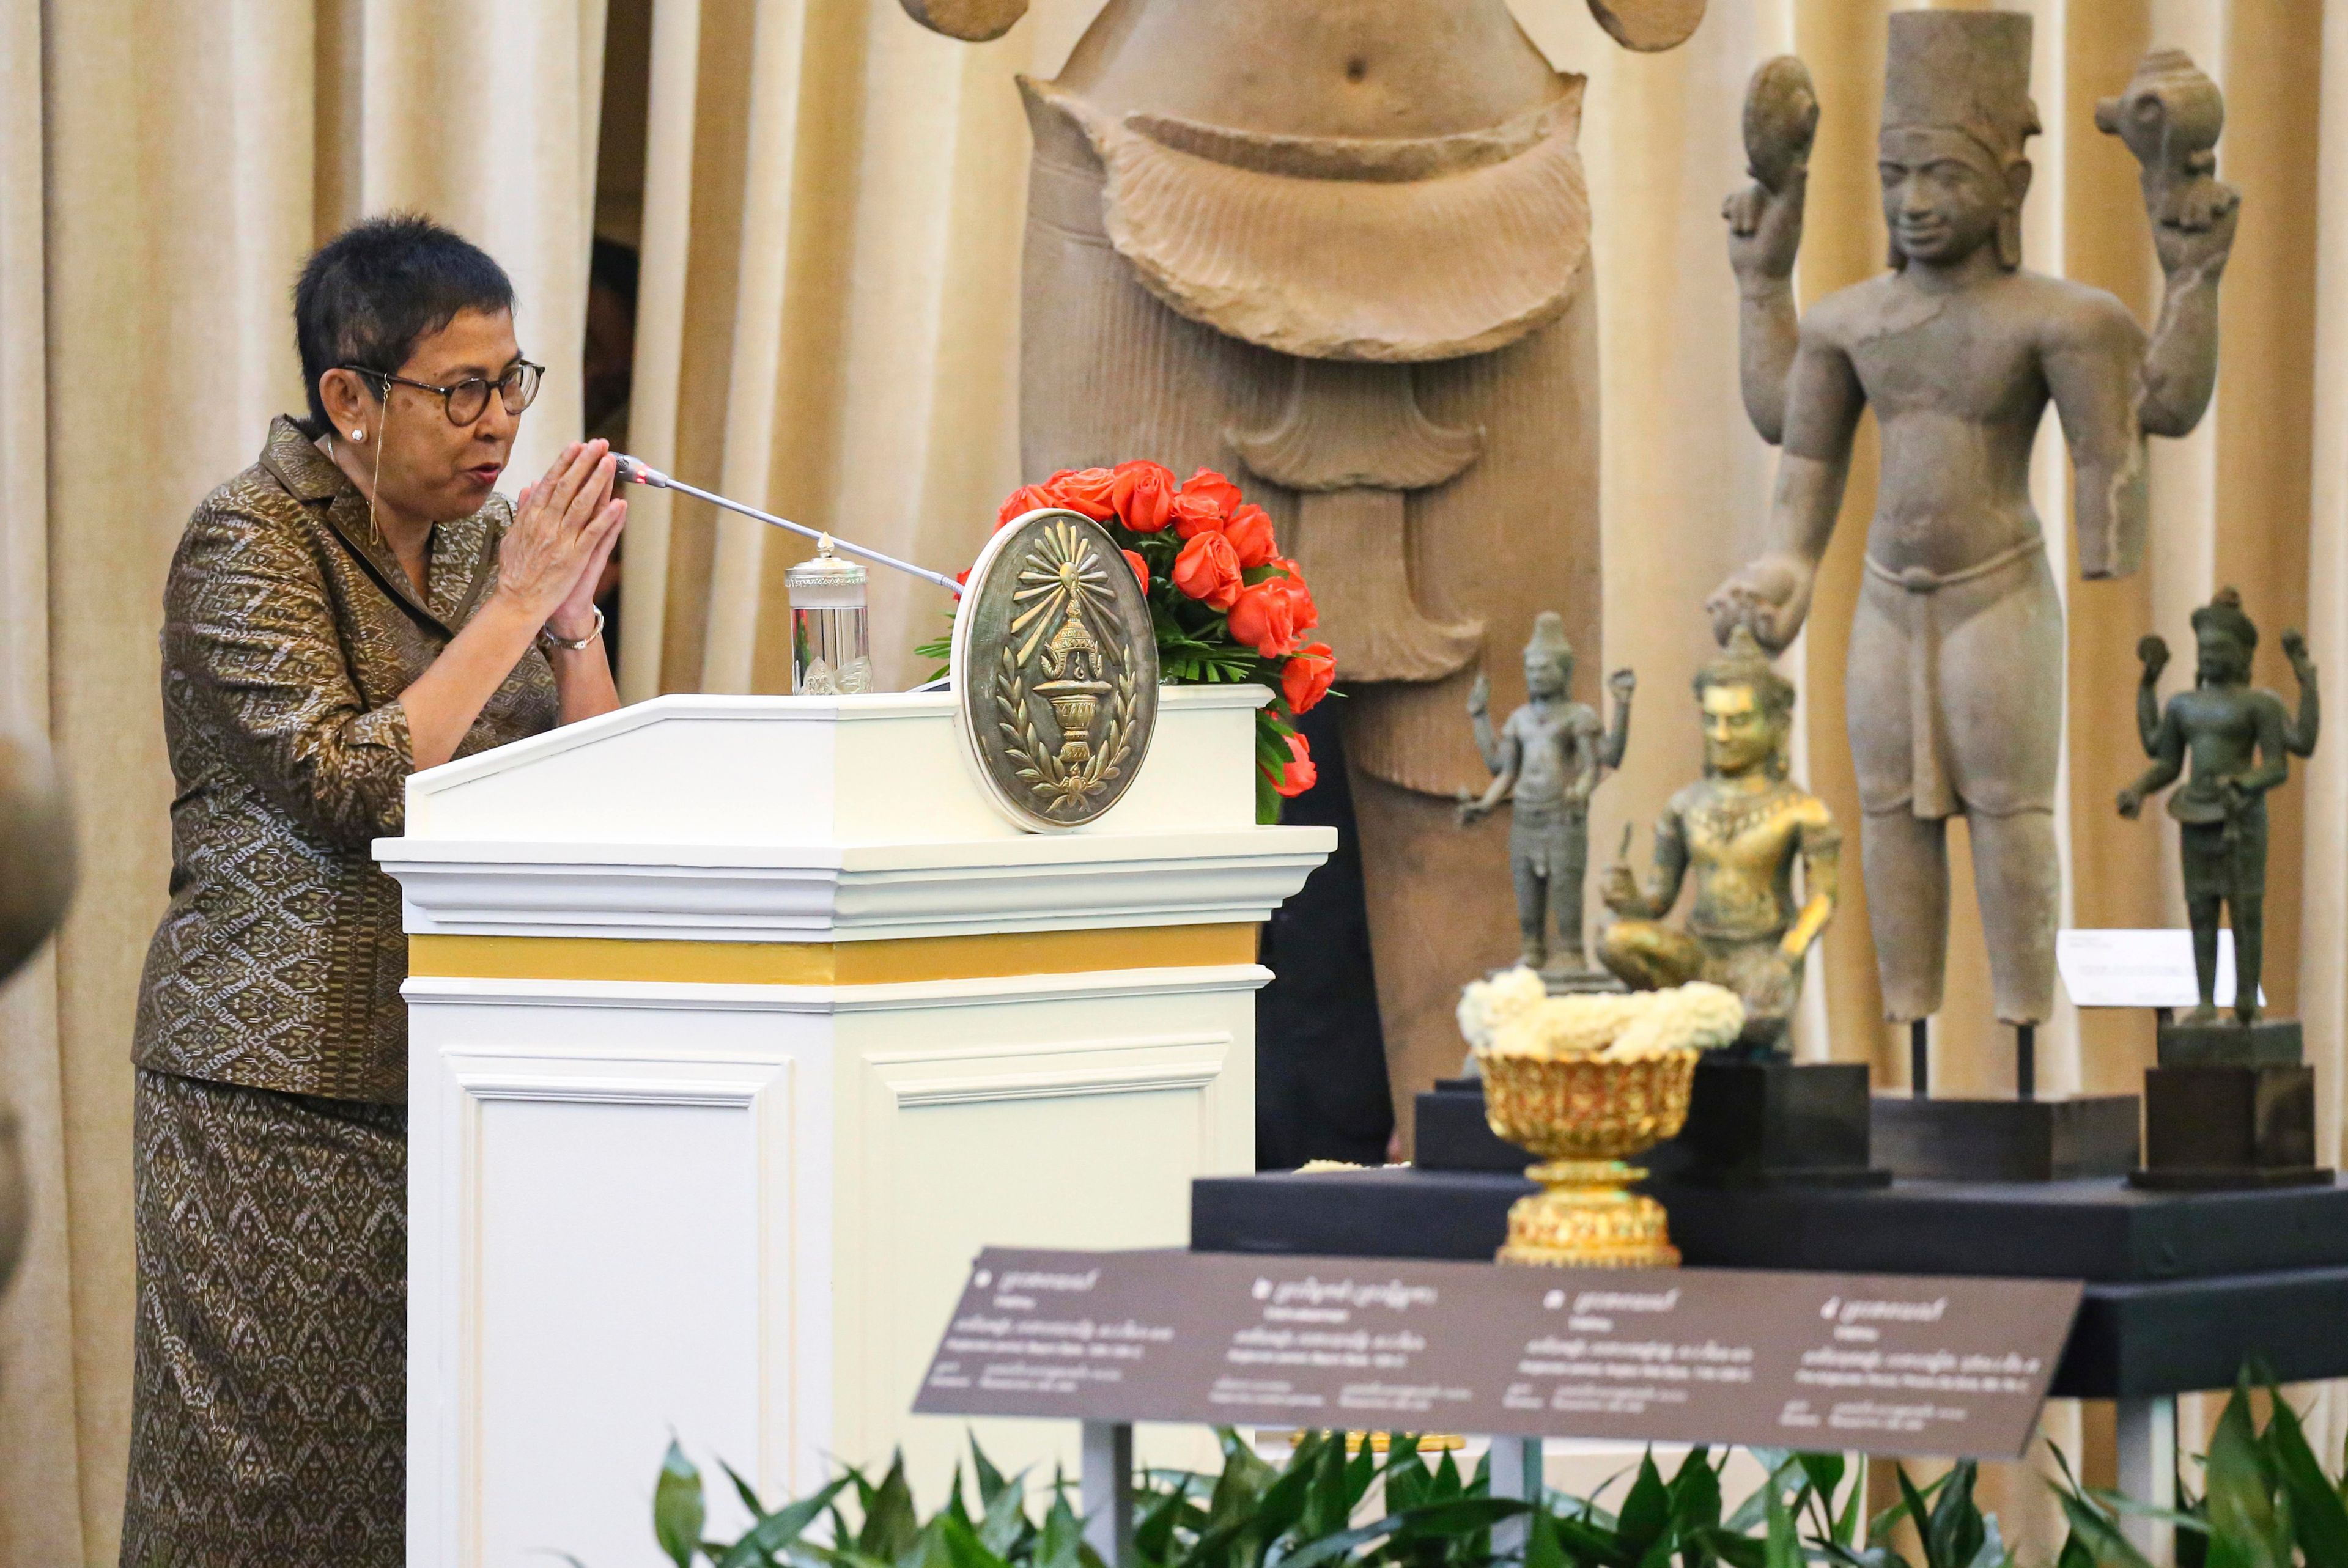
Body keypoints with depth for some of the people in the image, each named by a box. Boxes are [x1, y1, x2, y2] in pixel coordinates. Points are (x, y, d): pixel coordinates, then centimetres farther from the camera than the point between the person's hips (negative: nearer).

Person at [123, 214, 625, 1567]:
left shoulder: (482, 538, 14)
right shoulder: (251, 543, -6)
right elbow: (348, 791, -19)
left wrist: (573, 616, -2)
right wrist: (516, 605, -14)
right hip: (290, 1087, -6)